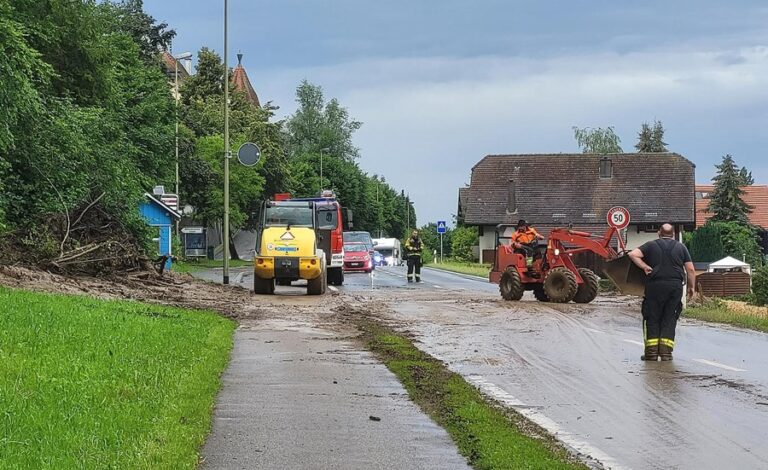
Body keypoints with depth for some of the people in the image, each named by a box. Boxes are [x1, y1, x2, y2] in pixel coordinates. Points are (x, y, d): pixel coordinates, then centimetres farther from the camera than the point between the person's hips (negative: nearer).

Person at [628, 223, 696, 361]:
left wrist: (644, 266, 1)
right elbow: (690, 269, 7)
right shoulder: (681, 247, 11)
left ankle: (652, 352, 1)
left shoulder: (651, 245, 8)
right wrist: (691, 287, 16)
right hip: (675, 286, 1)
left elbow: (633, 254, -6)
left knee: (652, 319, 5)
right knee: (669, 319, 5)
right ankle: (666, 352, -1)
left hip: (655, 285, -1)